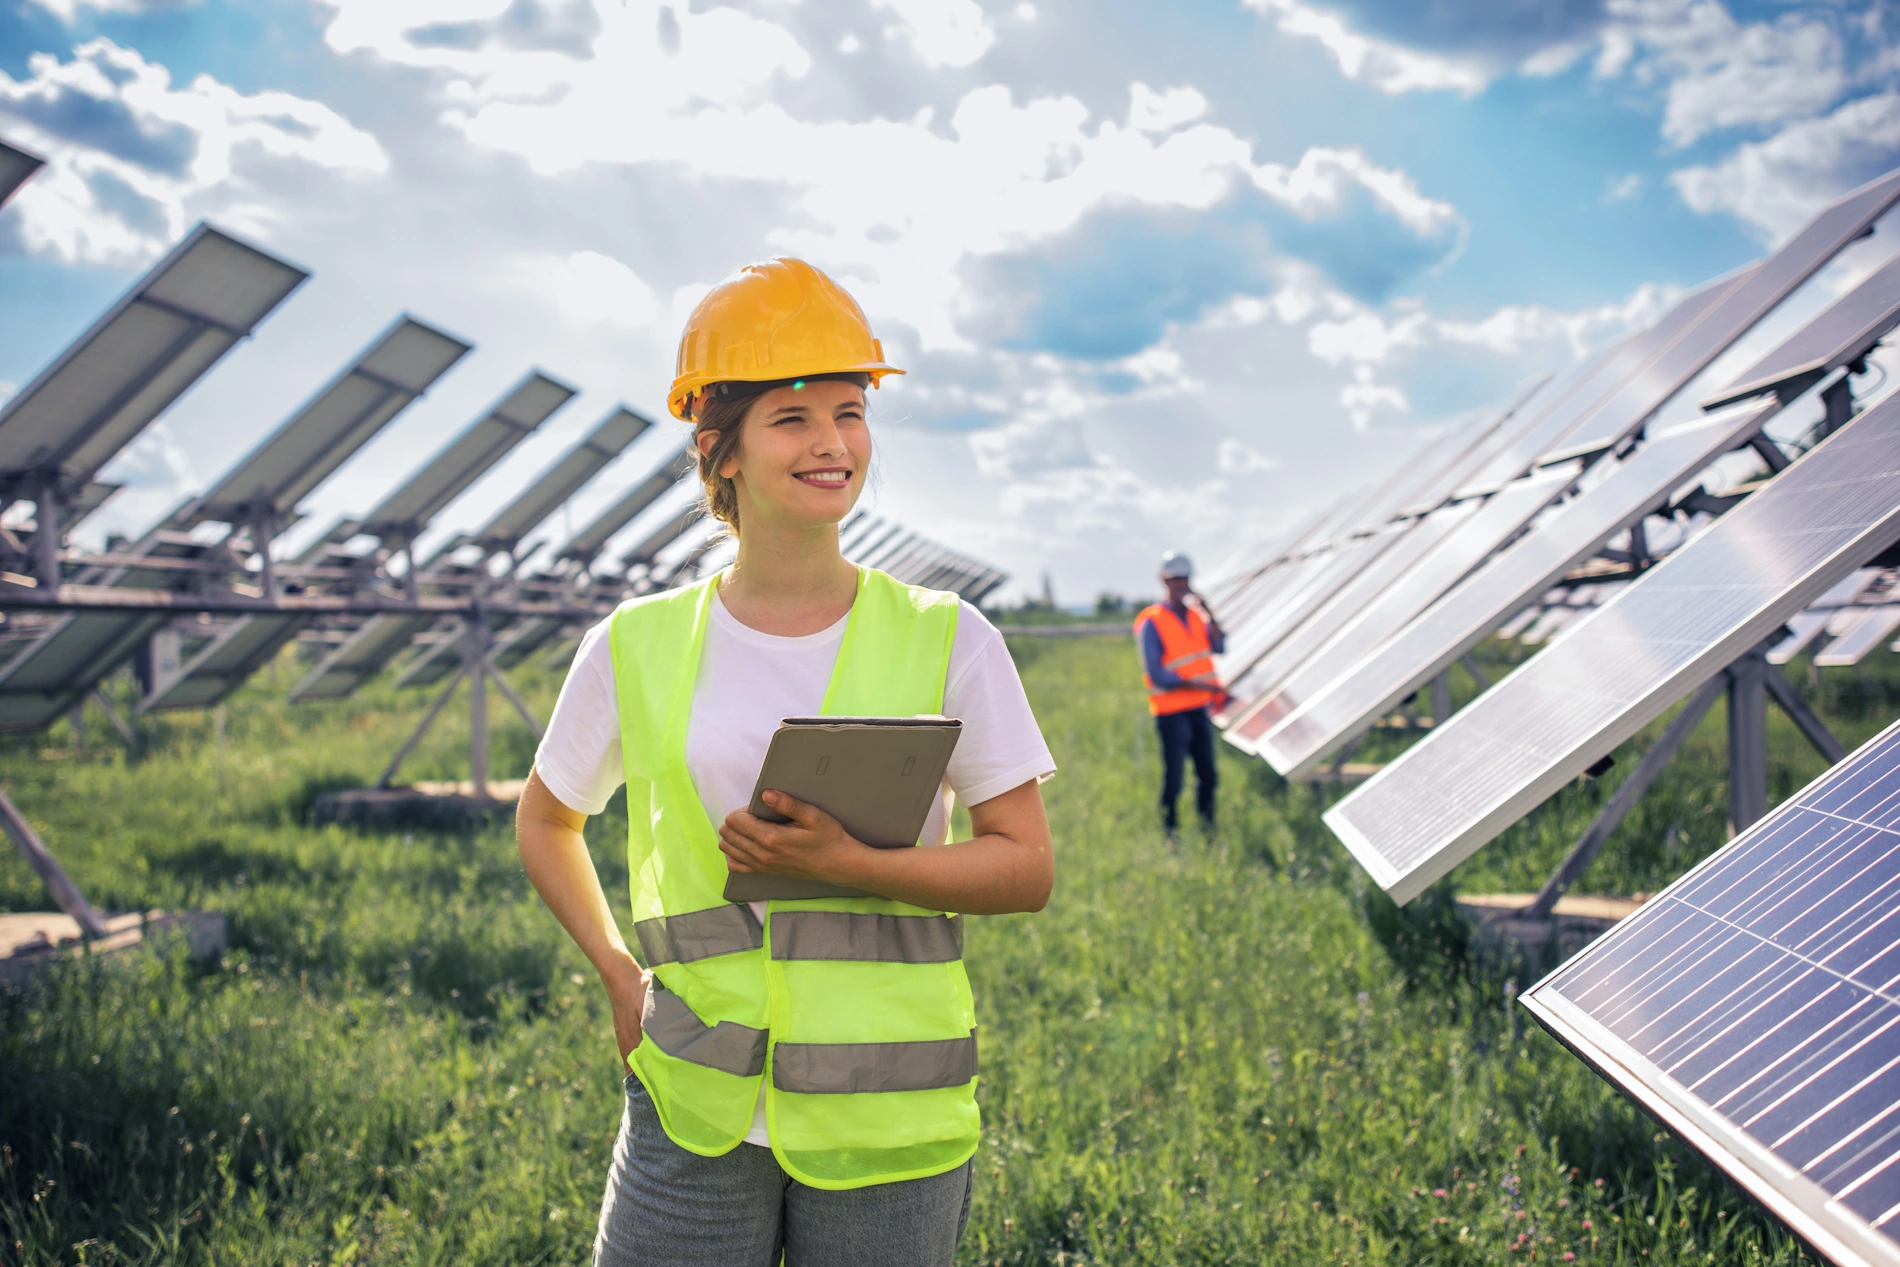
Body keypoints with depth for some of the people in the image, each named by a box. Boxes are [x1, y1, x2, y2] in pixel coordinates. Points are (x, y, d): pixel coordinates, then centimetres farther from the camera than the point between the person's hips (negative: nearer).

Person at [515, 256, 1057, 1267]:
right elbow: (545, 822, 17)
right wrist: (617, 972, 4)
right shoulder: (636, 649, 2)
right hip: (693, 1113, 1)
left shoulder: (948, 643, -2)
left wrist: (847, 862, -16)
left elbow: (1027, 868, -2)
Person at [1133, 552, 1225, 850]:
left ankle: (1209, 833, 22)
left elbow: (1219, 647, -2)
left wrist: (1209, 614, -12)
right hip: (1171, 711, -6)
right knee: (1174, 778, -4)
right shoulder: (1151, 622, -10)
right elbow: (1156, 674, -15)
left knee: (1207, 774, 10)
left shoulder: (1196, 614, 10)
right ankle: (1171, 836, 7)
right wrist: (1199, 684, -19)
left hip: (1199, 708, 6)